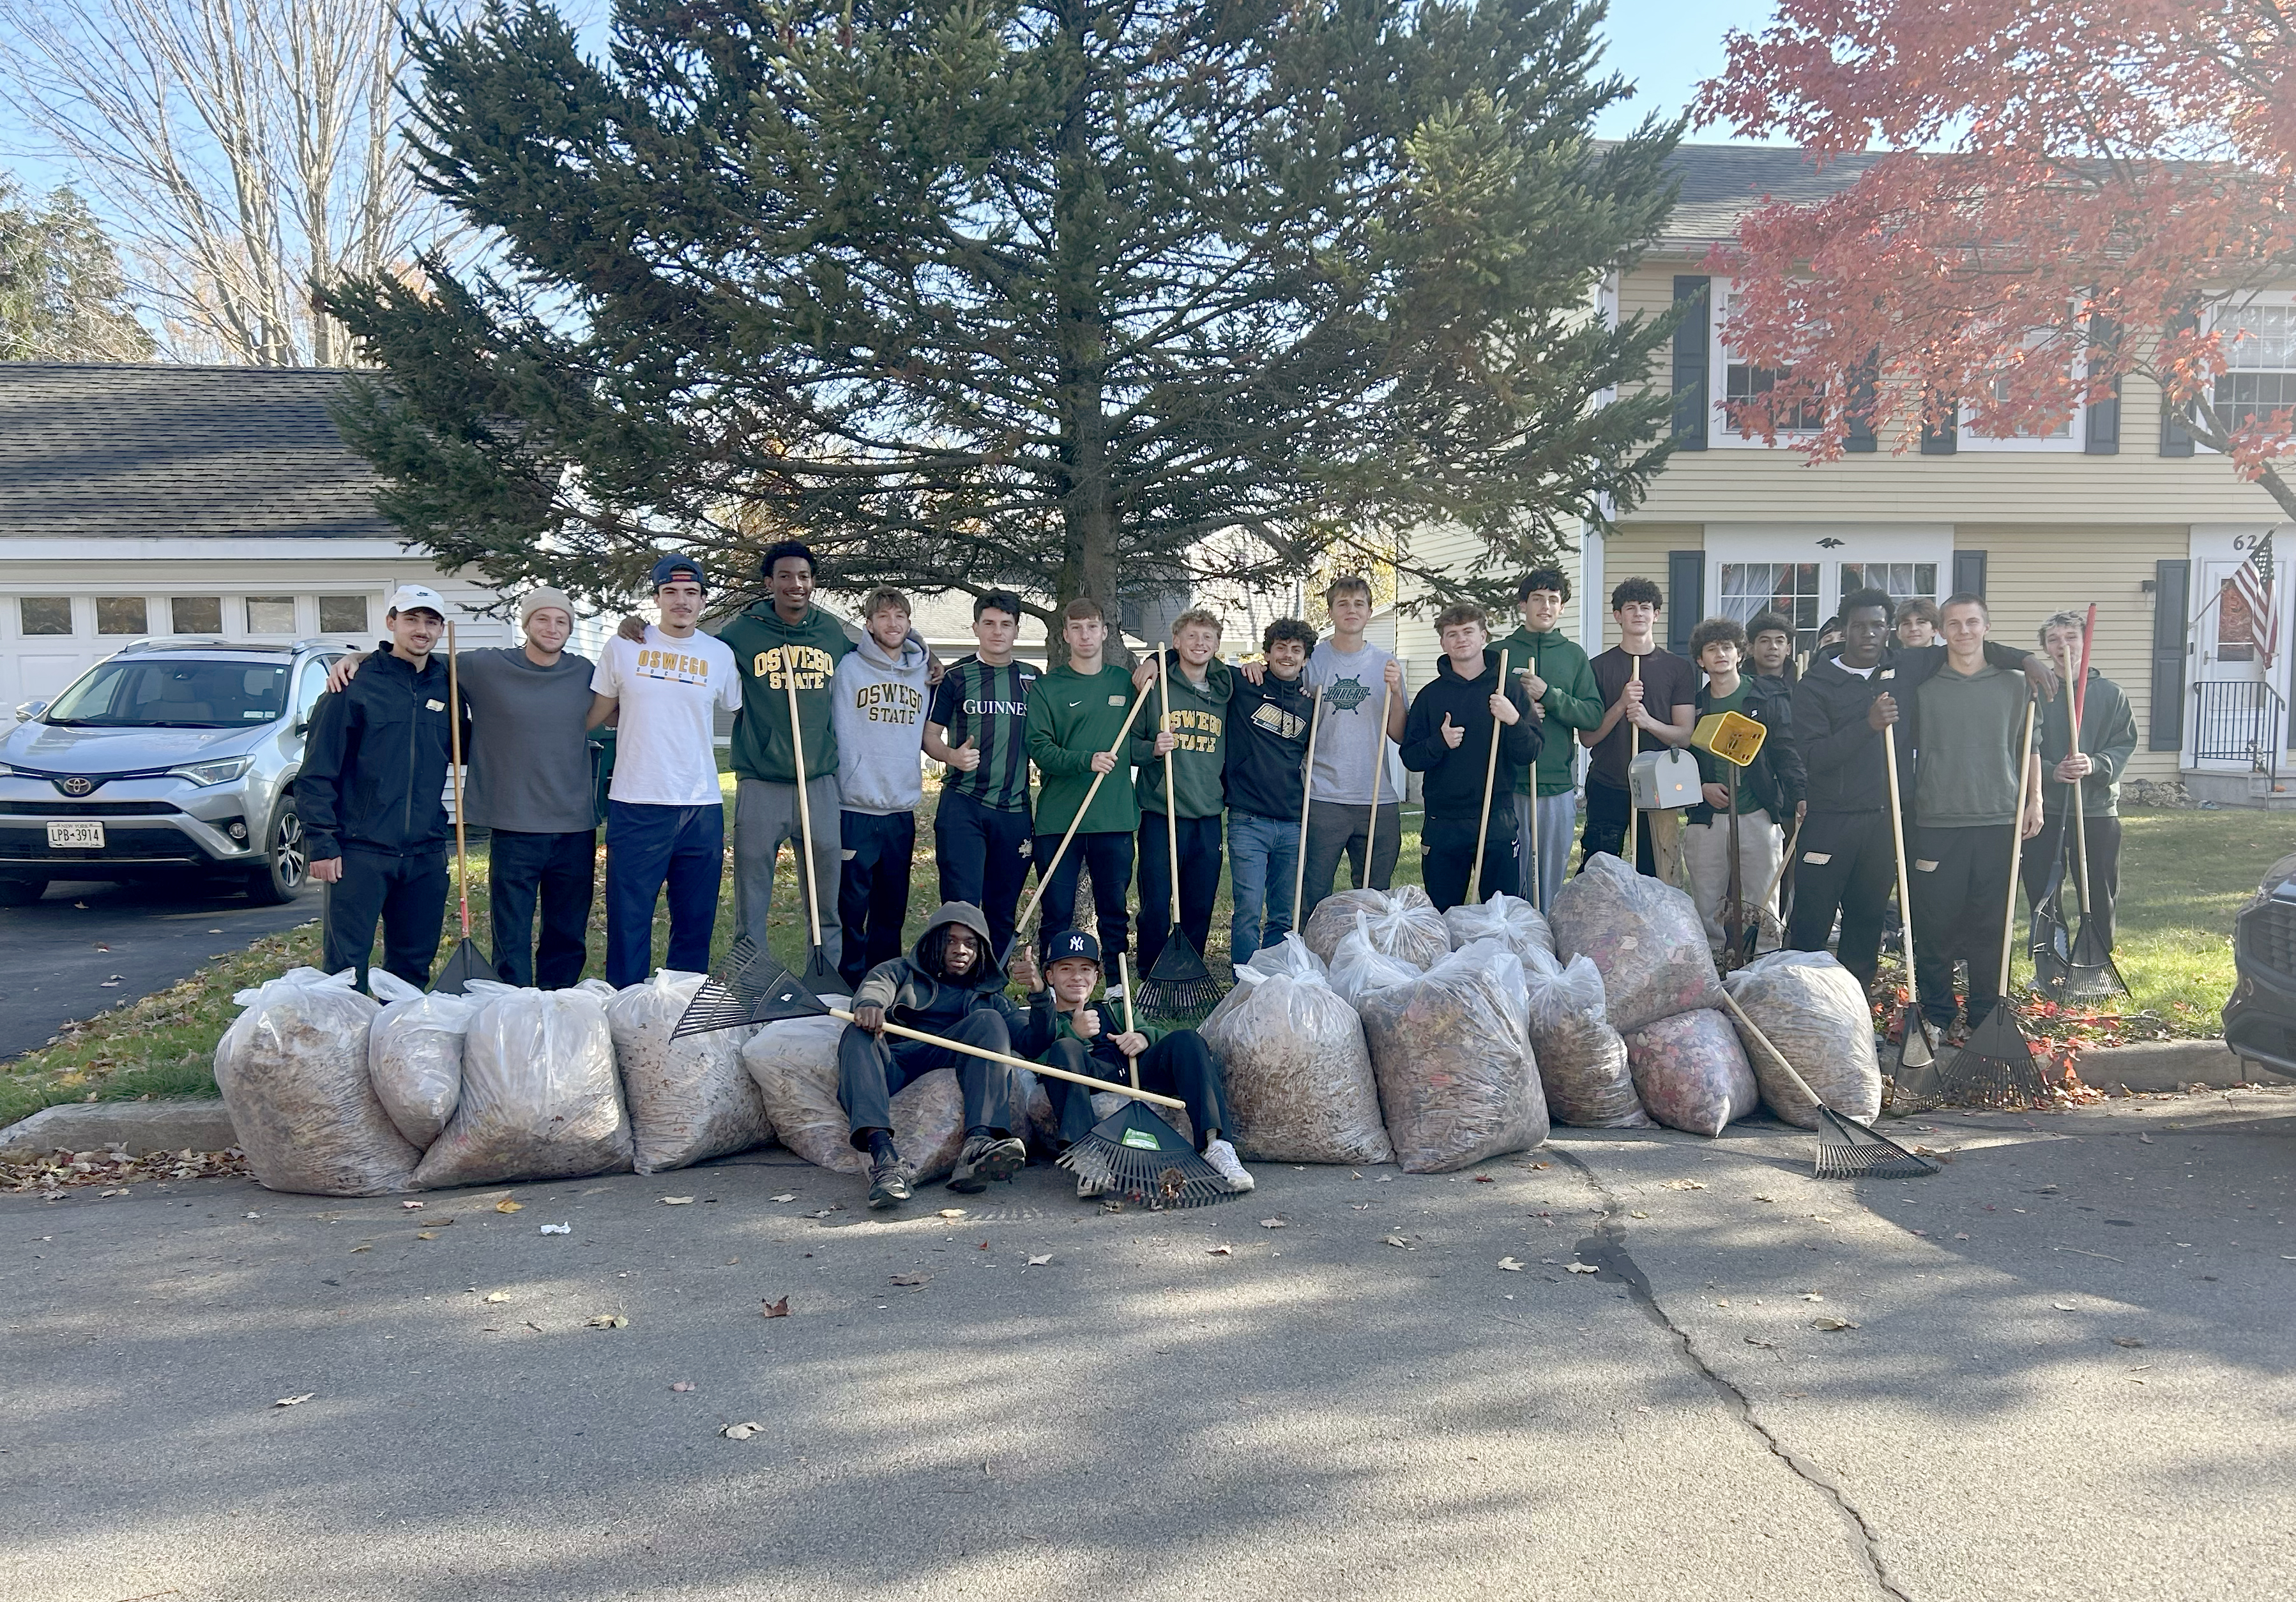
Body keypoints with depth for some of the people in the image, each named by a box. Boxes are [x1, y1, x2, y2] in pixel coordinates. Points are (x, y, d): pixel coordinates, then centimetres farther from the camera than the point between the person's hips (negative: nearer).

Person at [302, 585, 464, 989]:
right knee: (347, 966, -3)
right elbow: (317, 772, -5)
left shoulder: (446, 686, 9)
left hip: (426, 855, 5)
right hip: (360, 853, -5)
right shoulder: (356, 685, -5)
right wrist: (322, 843, -10)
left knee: (413, 967, 12)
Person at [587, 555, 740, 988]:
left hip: (702, 807, 2)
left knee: (696, 922, 10)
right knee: (628, 922, 1)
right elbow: (596, 715, 13)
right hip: (636, 806, -2)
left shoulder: (720, 655, 6)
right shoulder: (624, 646, 2)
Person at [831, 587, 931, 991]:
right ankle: (849, 986, 9)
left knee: (893, 910, 12)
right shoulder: (848, 668, -2)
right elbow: (835, 734, -3)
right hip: (855, 807, -4)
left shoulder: (922, 673, 11)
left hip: (902, 809, 5)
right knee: (852, 905, -2)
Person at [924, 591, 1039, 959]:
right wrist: (952, 756, -14)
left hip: (1015, 809, 3)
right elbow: (930, 735, 5)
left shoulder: (1032, 679, 11)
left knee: (1003, 908, 10)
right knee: (962, 904, -10)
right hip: (963, 806, -3)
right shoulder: (955, 676, 2)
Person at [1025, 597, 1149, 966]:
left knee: (1114, 911, 9)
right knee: (1058, 913, 3)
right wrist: (1086, 761, -22)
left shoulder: (1126, 683, 11)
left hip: (1115, 817, 2)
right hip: (1059, 819, -2)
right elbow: (1040, 750, -7)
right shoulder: (1046, 687, 2)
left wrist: (1154, 749, -5)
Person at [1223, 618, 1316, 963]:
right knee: (1249, 911, -6)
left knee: (1284, 918, 9)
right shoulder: (1242, 687, 1)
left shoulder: (1311, 705, 11)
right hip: (1248, 821, -4)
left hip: (1293, 824, 4)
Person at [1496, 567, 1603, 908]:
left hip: (1558, 785, 2)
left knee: (1551, 881, 7)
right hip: (1508, 785, -2)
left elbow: (1594, 715, 1)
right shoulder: (1499, 652, 6)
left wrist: (1550, 695, -12)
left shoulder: (1574, 655, 10)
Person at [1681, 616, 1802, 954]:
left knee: (1762, 906, -1)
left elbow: (1786, 754, 0)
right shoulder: (1693, 705, 10)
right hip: (1706, 819, 2)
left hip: (1758, 816, -2)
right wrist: (1701, 787, -5)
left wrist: (1799, 798, -14)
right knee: (1707, 909, 4)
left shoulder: (1764, 700, 5)